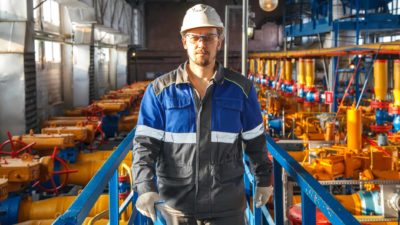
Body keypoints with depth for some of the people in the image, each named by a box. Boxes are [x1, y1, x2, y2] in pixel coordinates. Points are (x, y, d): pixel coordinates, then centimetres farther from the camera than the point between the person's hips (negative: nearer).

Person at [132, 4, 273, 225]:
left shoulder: (241, 88, 1)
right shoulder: (159, 90, -2)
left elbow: (255, 140, 10)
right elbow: (144, 143, -6)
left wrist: (264, 179, 17)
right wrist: (145, 188, -19)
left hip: (227, 206, 0)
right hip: (175, 205, 0)